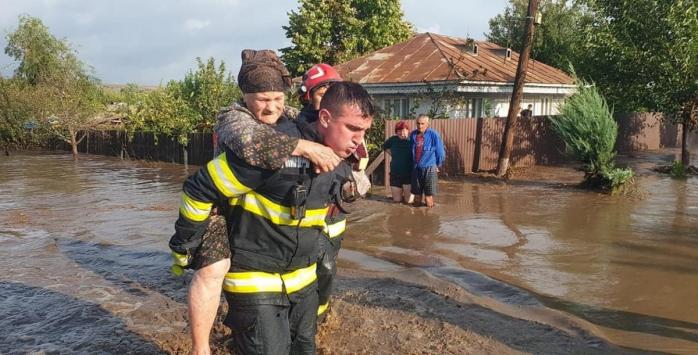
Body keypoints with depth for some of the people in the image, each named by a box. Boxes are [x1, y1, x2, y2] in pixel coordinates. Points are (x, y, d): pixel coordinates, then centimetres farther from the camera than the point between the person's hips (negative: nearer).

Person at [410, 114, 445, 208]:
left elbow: (440, 152, -1)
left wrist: (437, 165, 9)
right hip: (416, 168, 4)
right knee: (417, 194, 12)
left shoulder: (433, 135, -10)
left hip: (429, 168, -4)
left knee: (428, 196, -1)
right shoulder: (413, 134, 2)